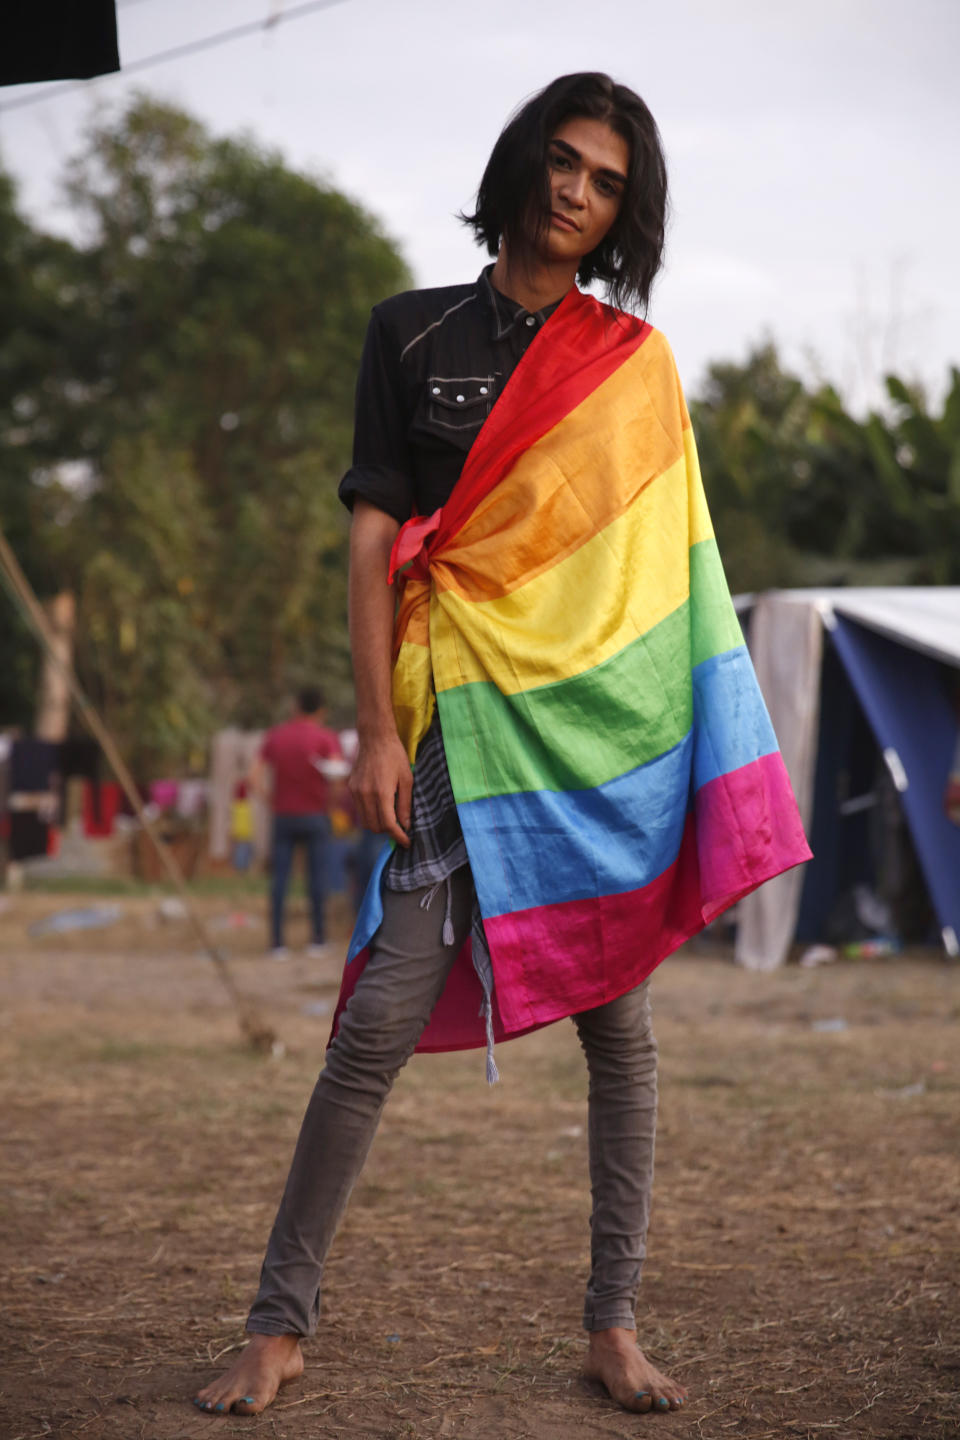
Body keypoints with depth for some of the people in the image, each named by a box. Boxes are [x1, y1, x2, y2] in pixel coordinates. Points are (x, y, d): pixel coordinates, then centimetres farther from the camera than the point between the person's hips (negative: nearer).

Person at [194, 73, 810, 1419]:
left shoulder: (637, 362, 11)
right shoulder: (412, 334, 7)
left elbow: (673, 554, 11)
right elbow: (375, 538, 3)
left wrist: (708, 747, 3)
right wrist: (377, 731, -5)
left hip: (610, 721, 2)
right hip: (468, 723, -2)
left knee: (618, 1023, 3)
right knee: (379, 1025, -6)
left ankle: (613, 1326, 14)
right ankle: (280, 1323, 4)